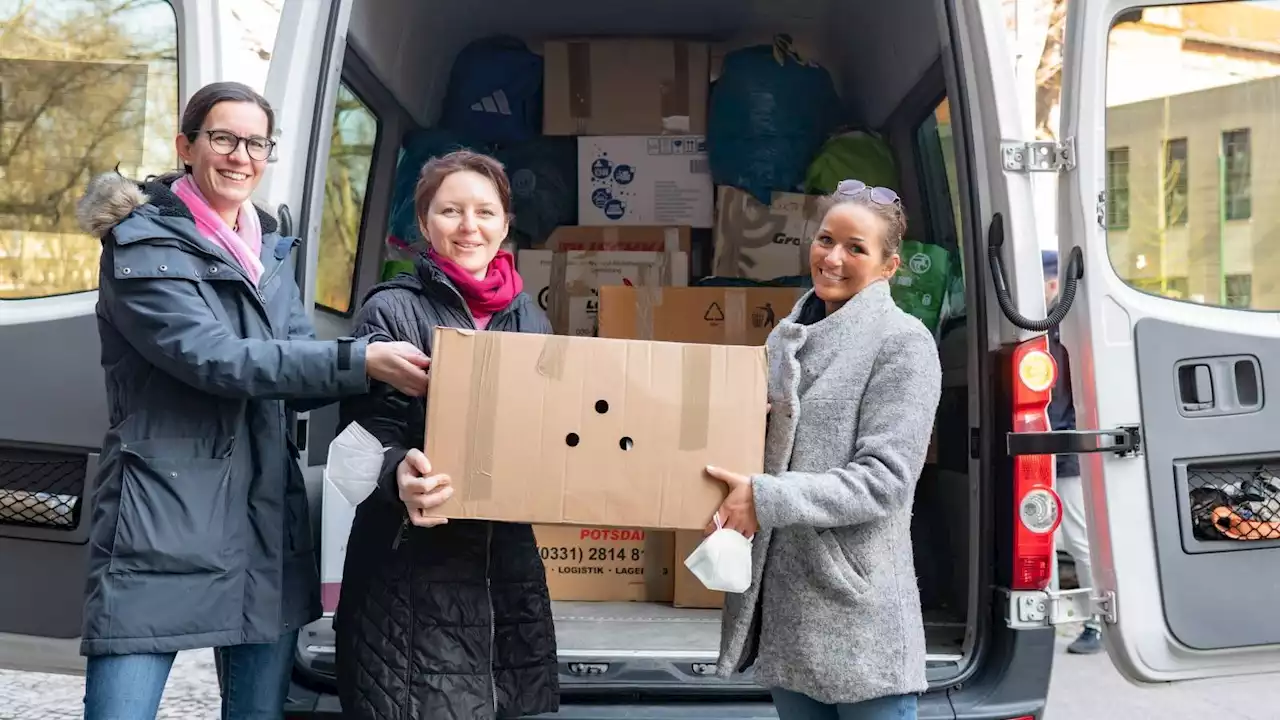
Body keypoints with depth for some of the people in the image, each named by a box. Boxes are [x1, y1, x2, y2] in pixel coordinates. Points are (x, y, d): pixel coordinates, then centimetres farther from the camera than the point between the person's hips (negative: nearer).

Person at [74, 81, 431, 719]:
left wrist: (378, 368, -10)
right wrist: (360, 359, -24)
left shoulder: (268, 252, 17)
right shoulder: (142, 244, -5)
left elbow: (297, 378, 10)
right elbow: (211, 357, -19)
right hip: (161, 521, -6)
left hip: (266, 520, 7)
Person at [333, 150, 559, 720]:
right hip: (414, 566, -5)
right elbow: (365, 435, -9)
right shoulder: (393, 310, -4)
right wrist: (400, 474, -30)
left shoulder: (530, 320, 13)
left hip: (510, 560, 5)